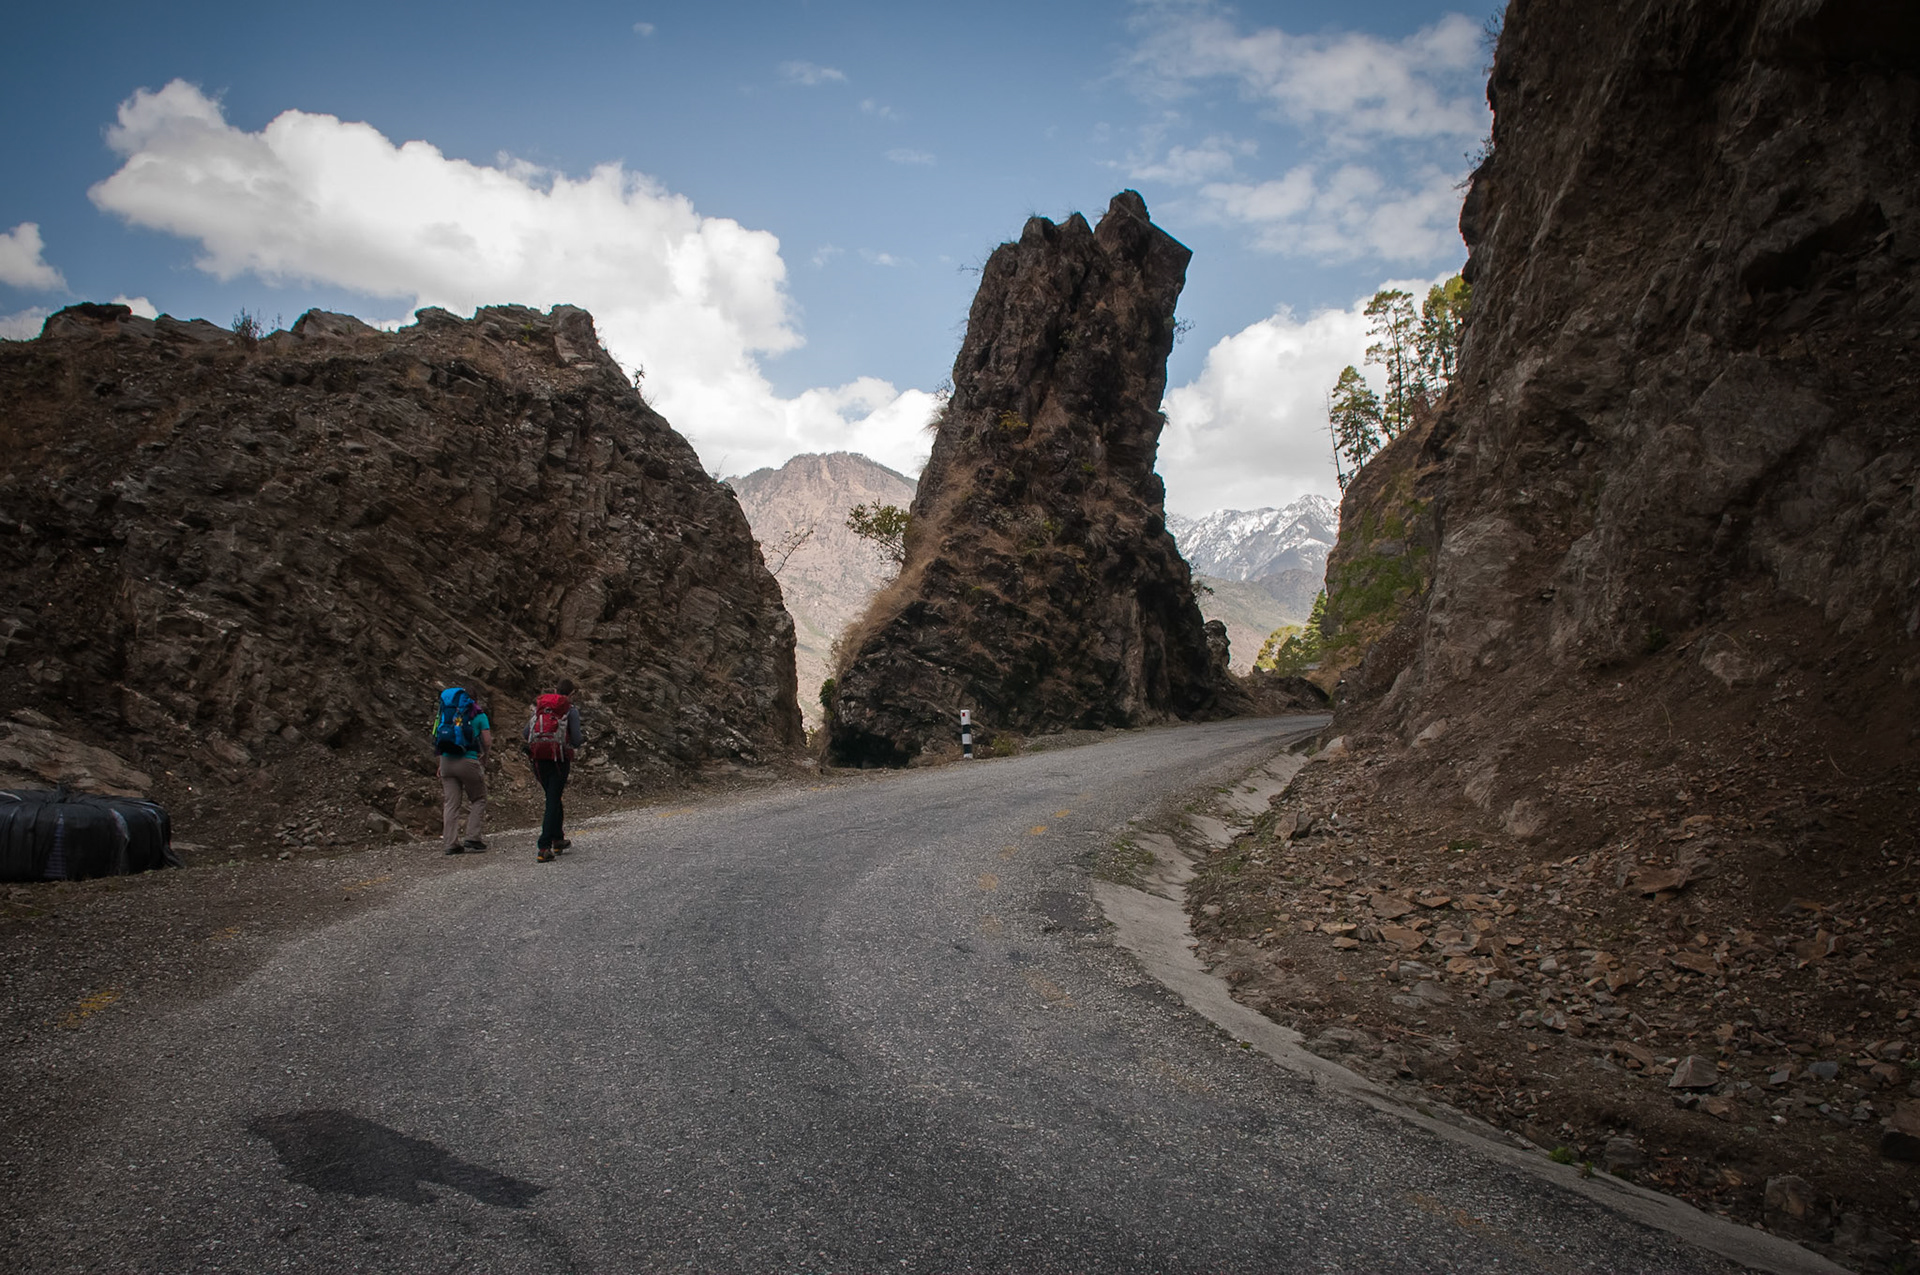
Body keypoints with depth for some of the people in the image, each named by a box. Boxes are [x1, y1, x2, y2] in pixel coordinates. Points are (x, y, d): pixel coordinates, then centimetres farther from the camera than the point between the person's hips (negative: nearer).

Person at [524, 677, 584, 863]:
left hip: (539, 759, 5)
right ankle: (544, 848, -10)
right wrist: (583, 736, 15)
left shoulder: (539, 707, 12)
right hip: (559, 760, -4)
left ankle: (558, 840, 32)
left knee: (553, 798, 21)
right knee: (553, 801, -2)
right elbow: (576, 740, -8)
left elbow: (525, 734, 8)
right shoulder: (571, 710, -2)